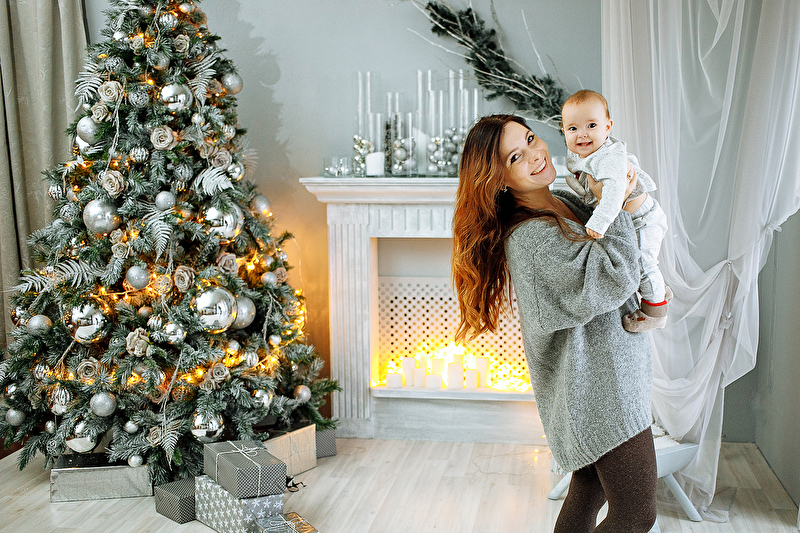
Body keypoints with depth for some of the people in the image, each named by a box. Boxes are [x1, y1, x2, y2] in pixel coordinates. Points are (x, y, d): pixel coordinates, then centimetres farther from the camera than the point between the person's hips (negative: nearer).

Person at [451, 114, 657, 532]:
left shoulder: (568, 203, 8)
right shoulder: (530, 237, -23)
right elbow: (612, 281, -31)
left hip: (607, 373, 9)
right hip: (600, 390, -9)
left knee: (588, 494, 20)